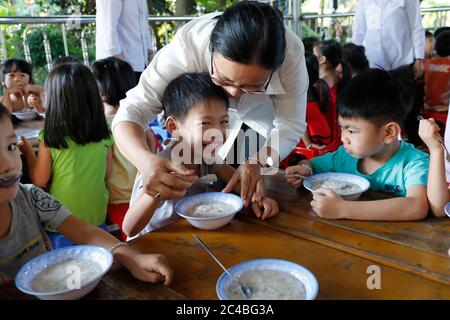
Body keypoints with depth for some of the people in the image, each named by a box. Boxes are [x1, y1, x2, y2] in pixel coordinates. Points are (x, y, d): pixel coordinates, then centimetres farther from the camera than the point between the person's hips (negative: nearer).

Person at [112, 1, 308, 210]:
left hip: (265, 107, 1)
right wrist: (146, 160, -62)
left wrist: (256, 162, -49)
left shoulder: (291, 53, -38)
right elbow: (132, 111, -40)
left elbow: (291, 125, -29)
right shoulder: (186, 47, -41)